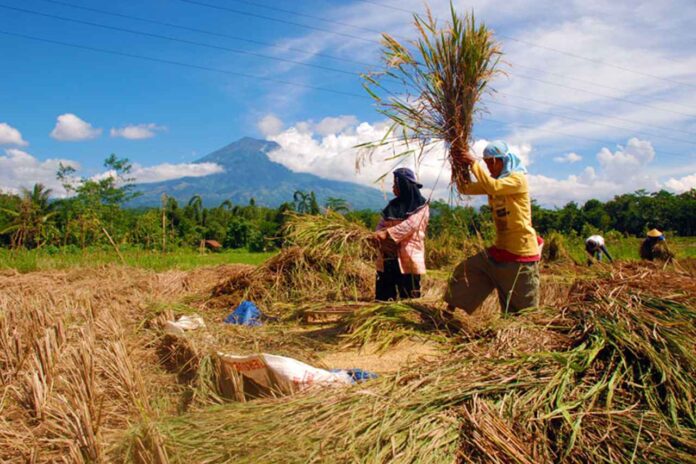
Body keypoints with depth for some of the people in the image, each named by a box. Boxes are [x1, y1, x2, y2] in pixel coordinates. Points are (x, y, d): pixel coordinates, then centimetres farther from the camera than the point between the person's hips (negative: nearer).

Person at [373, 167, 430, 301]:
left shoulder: (420, 205, -2)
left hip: (408, 257, -6)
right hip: (388, 256, 6)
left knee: (408, 298, -1)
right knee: (383, 295, 8)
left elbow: (410, 224, -17)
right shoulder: (393, 205, 15)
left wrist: (388, 234, -23)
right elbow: (382, 223, 8)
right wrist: (379, 234, -14)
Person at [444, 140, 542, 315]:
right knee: (466, 270, 3)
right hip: (501, 248, 7)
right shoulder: (493, 180, 10)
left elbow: (493, 187, -32)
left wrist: (474, 163, -27)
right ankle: (451, 308, 10)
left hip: (522, 252, -7)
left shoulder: (518, 179, -13)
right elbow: (465, 188, 3)